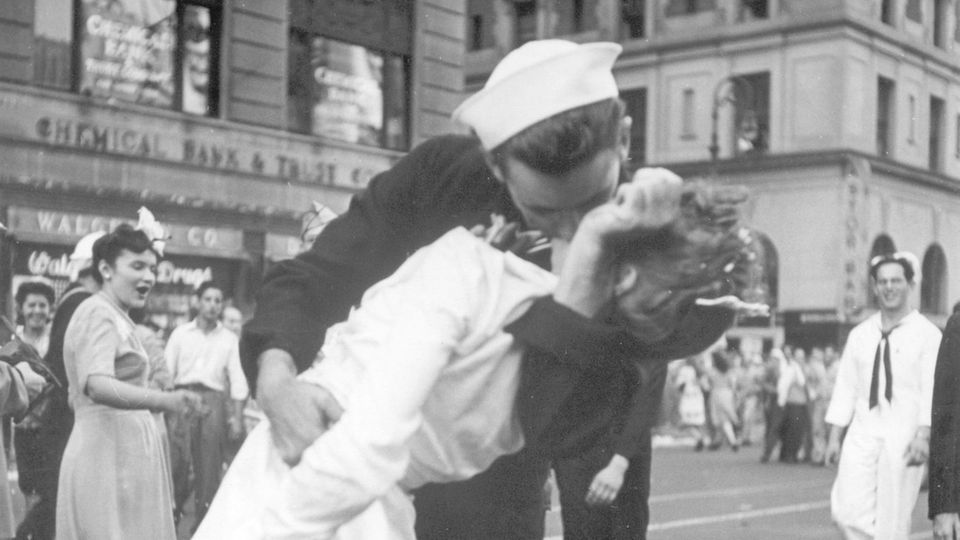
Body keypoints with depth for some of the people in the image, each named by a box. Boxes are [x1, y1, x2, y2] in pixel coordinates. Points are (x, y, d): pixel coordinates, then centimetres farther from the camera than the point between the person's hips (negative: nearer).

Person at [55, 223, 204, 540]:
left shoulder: (115, 317, 19)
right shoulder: (98, 313, -12)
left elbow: (77, 396, 26)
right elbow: (97, 386, -29)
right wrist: (163, 400, -43)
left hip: (125, 452, 10)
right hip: (108, 454, -10)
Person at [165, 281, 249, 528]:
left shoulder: (229, 339, 11)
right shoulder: (181, 333, 9)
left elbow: (237, 380, 7)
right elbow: (166, 371, 5)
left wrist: (237, 417, -1)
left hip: (214, 400, 1)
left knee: (209, 468, 2)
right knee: (177, 461, -8)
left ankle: (204, 521, 9)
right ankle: (172, 513, 5)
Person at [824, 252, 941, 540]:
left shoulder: (927, 334, 0)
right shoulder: (859, 334, 12)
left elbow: (932, 388, -8)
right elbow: (845, 386, 12)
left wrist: (923, 435, -19)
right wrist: (834, 436, 7)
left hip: (903, 438, -3)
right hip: (862, 434, 4)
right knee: (847, 511, -7)